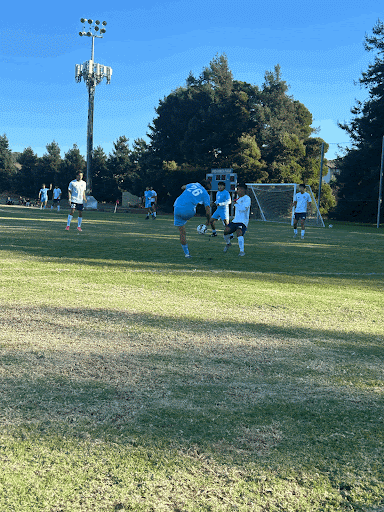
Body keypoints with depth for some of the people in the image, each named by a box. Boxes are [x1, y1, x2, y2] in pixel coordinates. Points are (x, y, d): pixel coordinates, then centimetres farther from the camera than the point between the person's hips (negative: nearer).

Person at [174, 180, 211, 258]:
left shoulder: (193, 184, 17)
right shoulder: (206, 195, 8)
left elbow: (183, 187, 37)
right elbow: (208, 212, 5)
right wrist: (208, 221, 20)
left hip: (177, 208, 4)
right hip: (188, 212, -4)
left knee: (182, 233, 12)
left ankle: (186, 253, 18)